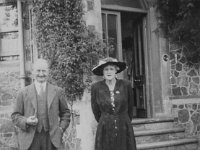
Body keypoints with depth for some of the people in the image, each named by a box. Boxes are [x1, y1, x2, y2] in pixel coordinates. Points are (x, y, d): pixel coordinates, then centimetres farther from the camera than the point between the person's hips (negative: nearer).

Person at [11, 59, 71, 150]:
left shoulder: (57, 91, 8)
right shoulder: (24, 93, 6)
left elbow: (65, 113, 15)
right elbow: (15, 115, 7)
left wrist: (61, 128, 2)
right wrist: (26, 121, -11)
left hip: (51, 139, 1)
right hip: (29, 140, 0)